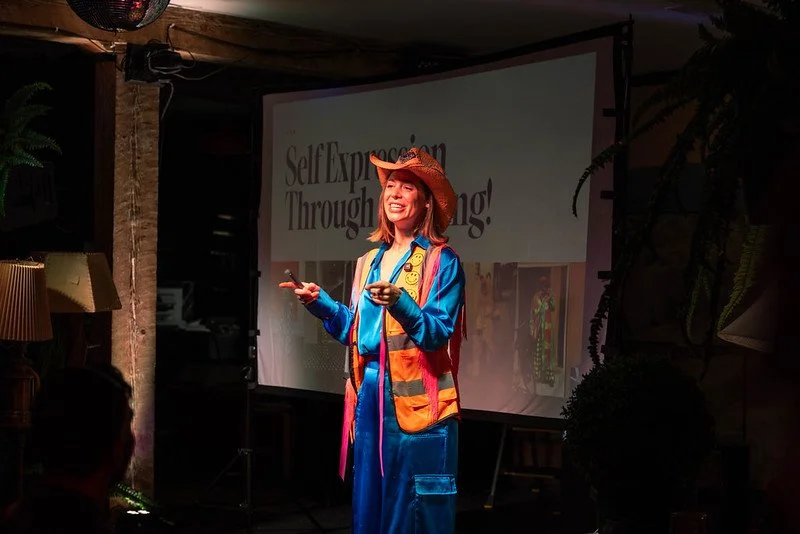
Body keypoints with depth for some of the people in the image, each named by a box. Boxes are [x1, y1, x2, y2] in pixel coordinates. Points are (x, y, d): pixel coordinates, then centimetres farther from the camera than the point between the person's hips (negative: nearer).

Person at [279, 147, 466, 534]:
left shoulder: (441, 261, -4)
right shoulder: (369, 262, 15)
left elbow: (439, 333, -14)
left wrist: (398, 301, -28)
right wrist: (320, 302, 5)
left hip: (416, 401, -6)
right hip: (370, 399, 6)